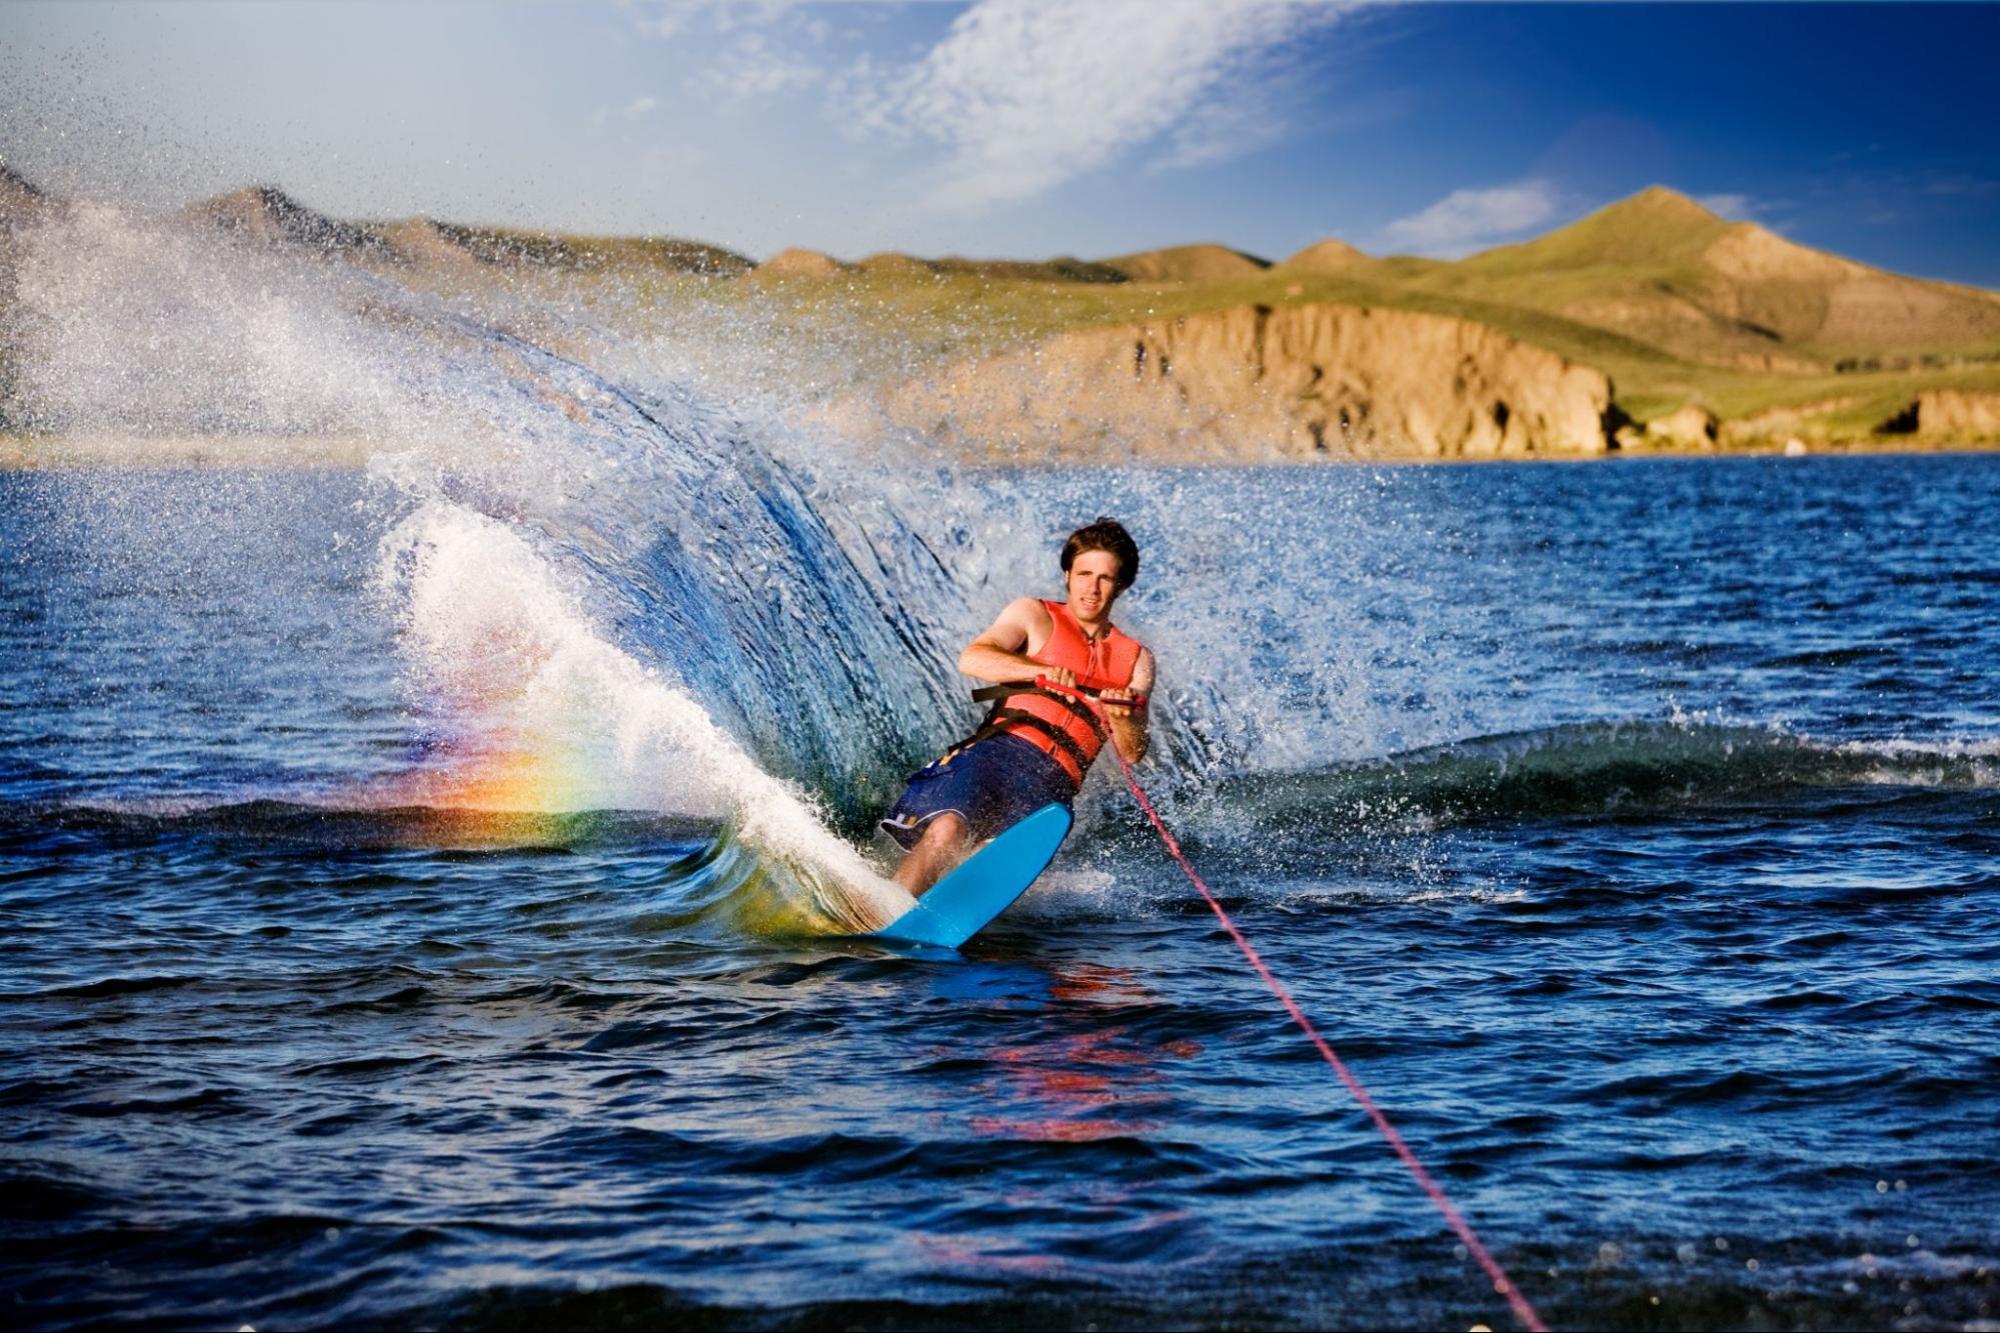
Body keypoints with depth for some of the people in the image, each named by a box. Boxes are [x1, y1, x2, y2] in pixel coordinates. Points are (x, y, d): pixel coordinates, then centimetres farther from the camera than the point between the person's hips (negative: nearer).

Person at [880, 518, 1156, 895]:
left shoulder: (1136, 661, 23)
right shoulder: (1034, 616, 16)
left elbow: (1132, 753, 11)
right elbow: (971, 659, -3)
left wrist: (1121, 718, -12)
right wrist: (1042, 671, -18)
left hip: (1052, 783, 2)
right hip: (1000, 750, -2)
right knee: (946, 830, -31)